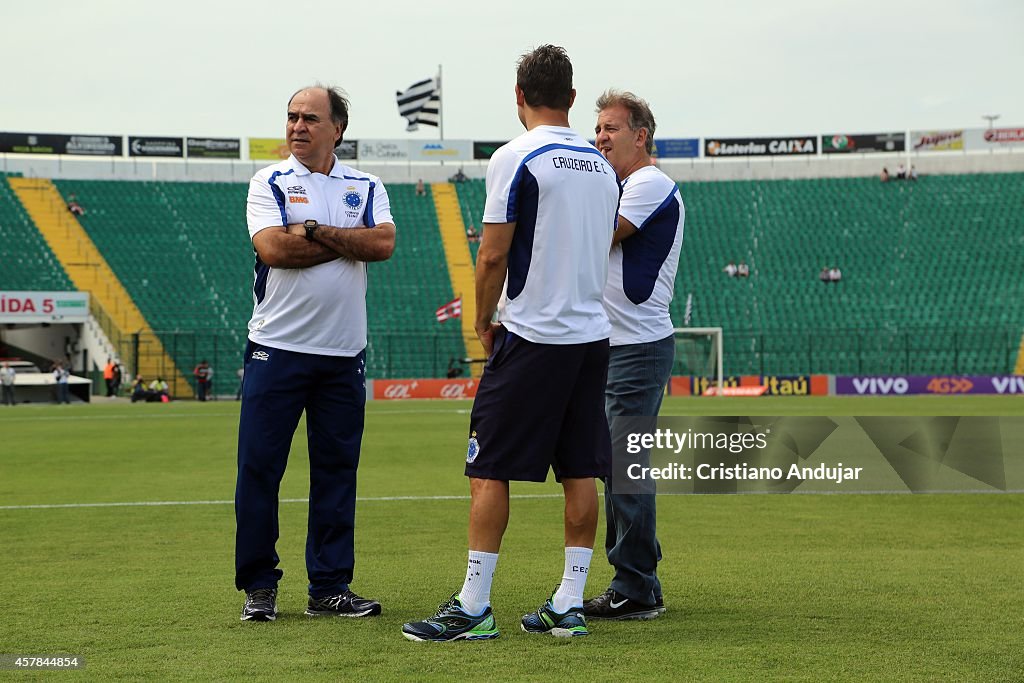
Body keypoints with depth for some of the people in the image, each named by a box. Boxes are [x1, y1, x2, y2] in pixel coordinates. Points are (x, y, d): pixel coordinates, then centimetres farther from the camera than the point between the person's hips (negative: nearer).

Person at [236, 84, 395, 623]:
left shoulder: (365, 187, 11)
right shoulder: (269, 183, 4)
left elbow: (383, 243, -8)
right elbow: (273, 248, -13)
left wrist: (314, 231, -12)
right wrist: (349, 241, -7)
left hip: (343, 354, 2)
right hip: (277, 349, -2)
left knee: (336, 469, 5)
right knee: (259, 467, -3)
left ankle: (329, 587, 13)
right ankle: (258, 586, 7)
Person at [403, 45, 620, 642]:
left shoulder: (516, 158, -9)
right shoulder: (602, 166, 11)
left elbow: (493, 257, -11)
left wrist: (485, 323, 4)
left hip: (531, 338, -6)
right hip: (592, 333, 7)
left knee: (490, 471, -2)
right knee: (581, 473, 7)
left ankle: (472, 608, -1)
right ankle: (569, 605, 10)